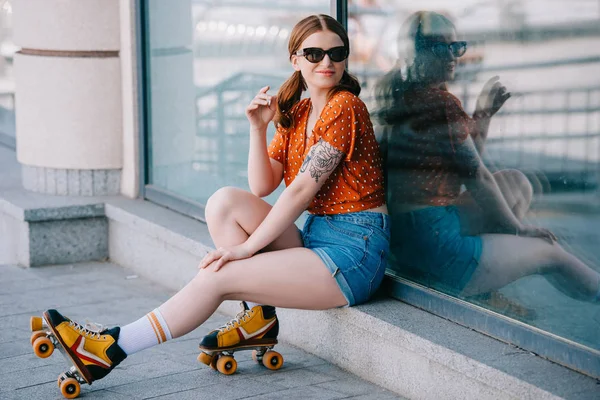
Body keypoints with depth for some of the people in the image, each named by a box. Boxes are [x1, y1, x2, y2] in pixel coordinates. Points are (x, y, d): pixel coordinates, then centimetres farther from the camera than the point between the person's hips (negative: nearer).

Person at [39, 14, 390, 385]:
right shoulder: (296, 112, 14)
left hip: (355, 249, -8)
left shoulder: (344, 107, -12)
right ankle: (258, 316, -3)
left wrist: (247, 247, -15)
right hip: (317, 236, 8)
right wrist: (259, 128, -6)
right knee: (224, 201, -10)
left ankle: (111, 349, -6)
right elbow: (262, 187, 7)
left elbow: (302, 189, -17)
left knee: (216, 276, -14)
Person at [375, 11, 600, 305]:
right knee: (550, 253, 7)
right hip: (431, 243, -9)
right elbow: (476, 177, -10)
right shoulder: (439, 101, -16)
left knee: (516, 182, 21)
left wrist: (483, 114, 10)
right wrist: (517, 228, 3)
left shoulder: (402, 96, 13)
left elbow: (466, 165, 19)